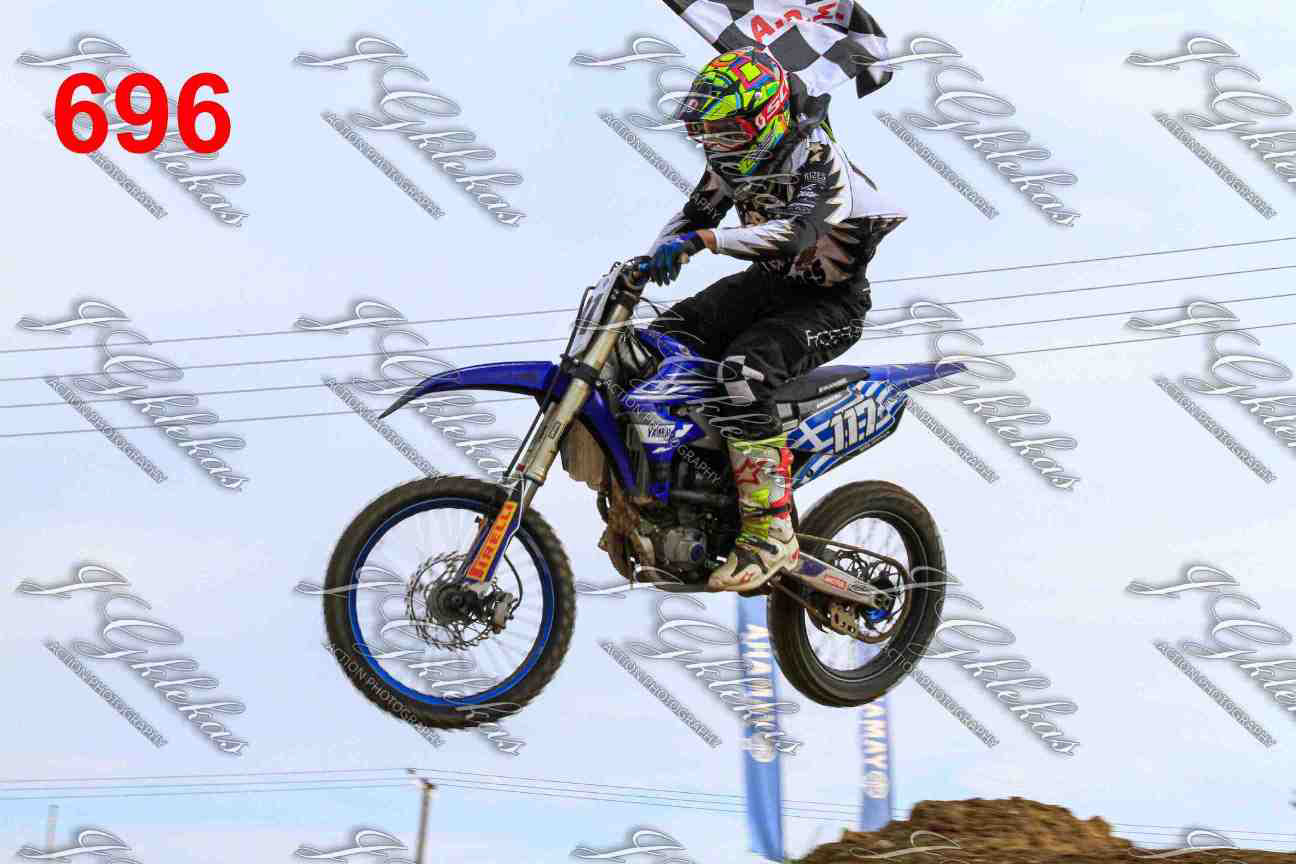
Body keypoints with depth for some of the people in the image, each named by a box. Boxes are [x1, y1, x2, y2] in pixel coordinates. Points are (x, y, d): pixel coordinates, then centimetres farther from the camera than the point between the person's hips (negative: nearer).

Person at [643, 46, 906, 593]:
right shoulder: (734, 159, 2)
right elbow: (694, 214, 13)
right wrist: (647, 263, -5)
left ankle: (770, 532, -29)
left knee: (745, 369, -33)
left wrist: (701, 239, -47)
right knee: (664, 339, -9)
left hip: (829, 304, -8)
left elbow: (794, 231, -39)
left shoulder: (818, 157, -23)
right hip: (768, 283, 9)